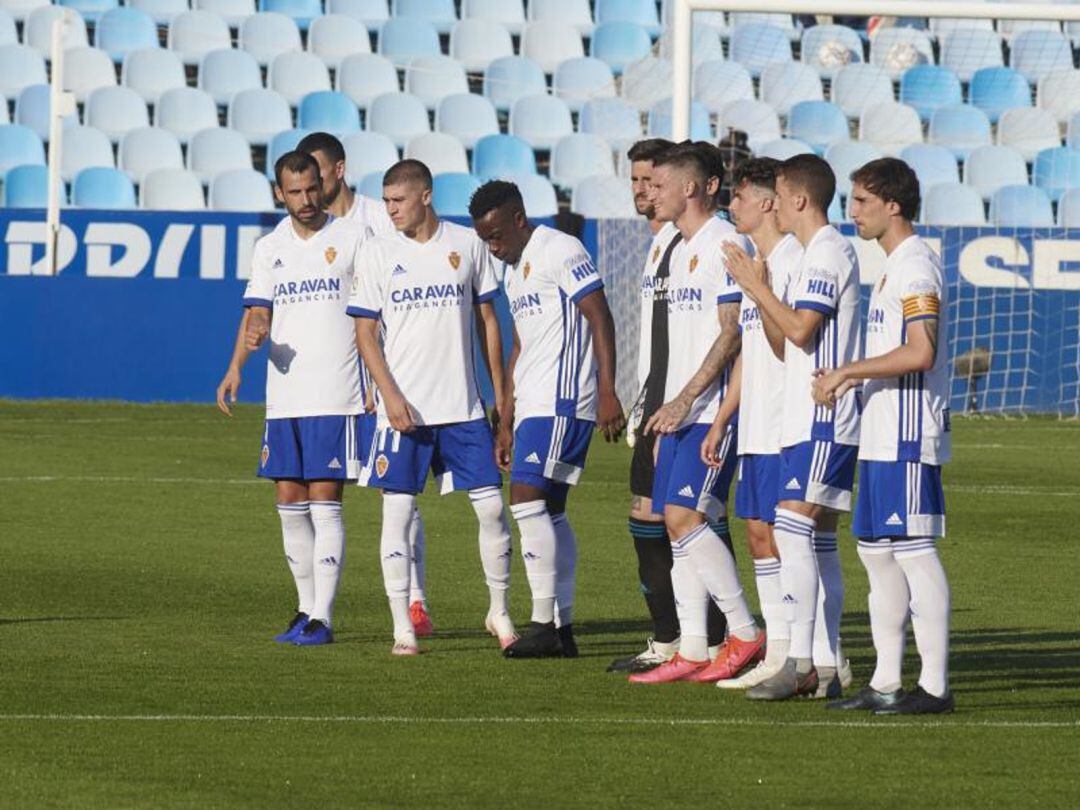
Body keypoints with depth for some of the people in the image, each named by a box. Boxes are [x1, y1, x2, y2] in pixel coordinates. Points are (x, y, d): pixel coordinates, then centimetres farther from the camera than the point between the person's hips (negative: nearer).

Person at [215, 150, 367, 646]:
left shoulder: (352, 238, 0)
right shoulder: (269, 249, 10)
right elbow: (258, 315, 3)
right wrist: (238, 364, -16)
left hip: (336, 398, -4)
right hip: (283, 396, 4)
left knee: (324, 501, -8)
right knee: (289, 502, 6)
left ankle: (322, 618, -8)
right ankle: (306, 608, 18)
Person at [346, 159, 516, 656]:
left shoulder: (467, 245, 4)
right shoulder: (378, 252, 1)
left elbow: (487, 320, 11)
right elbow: (365, 332, 1)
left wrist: (501, 394, 8)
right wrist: (390, 394, -11)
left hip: (464, 408, 1)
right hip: (404, 408, -1)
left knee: (490, 504, -1)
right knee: (397, 509, -3)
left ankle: (499, 611, 15)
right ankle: (402, 627, 3)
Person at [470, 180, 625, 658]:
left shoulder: (560, 252, -8)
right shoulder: (515, 271, 21)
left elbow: (601, 320, -14)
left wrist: (607, 393, -21)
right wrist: (505, 423, 24)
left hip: (561, 402, -10)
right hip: (534, 404, 10)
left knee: (527, 500, -15)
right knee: (549, 512, 8)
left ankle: (544, 624, -16)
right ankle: (562, 628, 9)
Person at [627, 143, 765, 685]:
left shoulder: (725, 244, -11)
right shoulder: (680, 249, 18)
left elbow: (732, 332, -17)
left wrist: (685, 400, -20)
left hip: (712, 411, -10)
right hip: (679, 413, 10)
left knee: (685, 517, -15)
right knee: (677, 522, 5)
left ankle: (744, 634, -8)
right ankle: (691, 651, 7)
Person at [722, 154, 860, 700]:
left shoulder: (828, 252, -10)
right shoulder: (814, 255, 21)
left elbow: (801, 329, -18)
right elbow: (784, 342, 22)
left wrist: (757, 287, -7)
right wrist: (759, 292, 10)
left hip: (824, 420, -10)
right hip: (808, 422, 10)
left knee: (792, 528, -17)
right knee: (818, 541, 9)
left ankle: (798, 661, -21)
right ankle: (825, 668, 10)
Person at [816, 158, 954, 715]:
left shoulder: (916, 266, -13)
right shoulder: (893, 266, 18)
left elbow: (920, 352, -23)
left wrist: (850, 371, -16)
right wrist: (849, 379, 11)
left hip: (908, 437, -11)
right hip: (883, 436, 11)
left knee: (914, 549, -10)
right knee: (876, 550, 12)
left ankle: (935, 685, -9)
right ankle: (886, 681, 16)